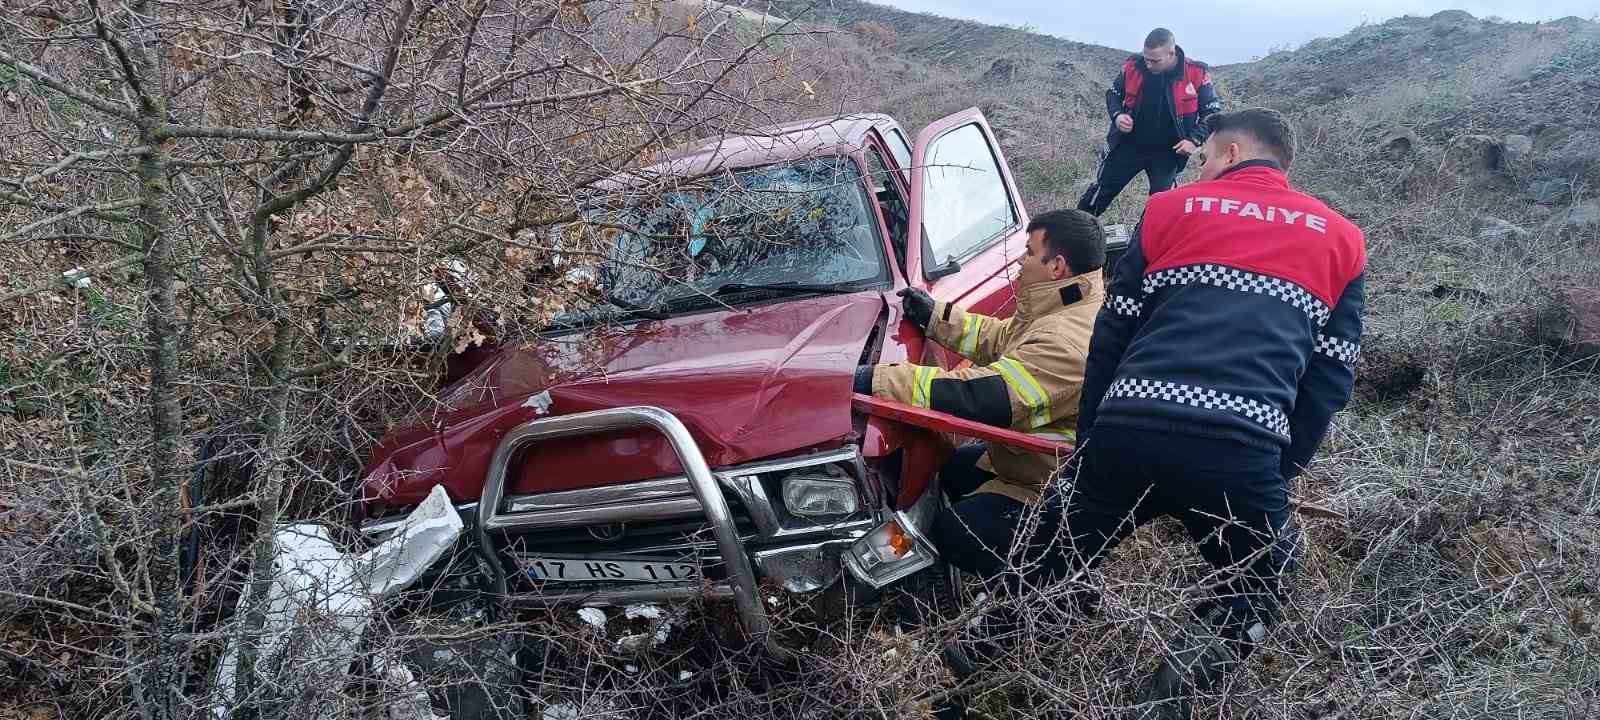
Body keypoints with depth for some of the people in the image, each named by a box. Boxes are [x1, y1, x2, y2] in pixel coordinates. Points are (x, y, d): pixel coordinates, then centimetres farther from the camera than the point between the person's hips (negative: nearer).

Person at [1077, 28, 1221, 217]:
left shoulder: (1196, 74, -17)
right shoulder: (1133, 65, -12)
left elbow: (1212, 112, -4)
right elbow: (1113, 93, 7)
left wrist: (1195, 140, -19)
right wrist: (1117, 115, -15)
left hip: (1167, 152, -1)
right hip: (1128, 145, 1)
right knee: (1102, 190, 9)